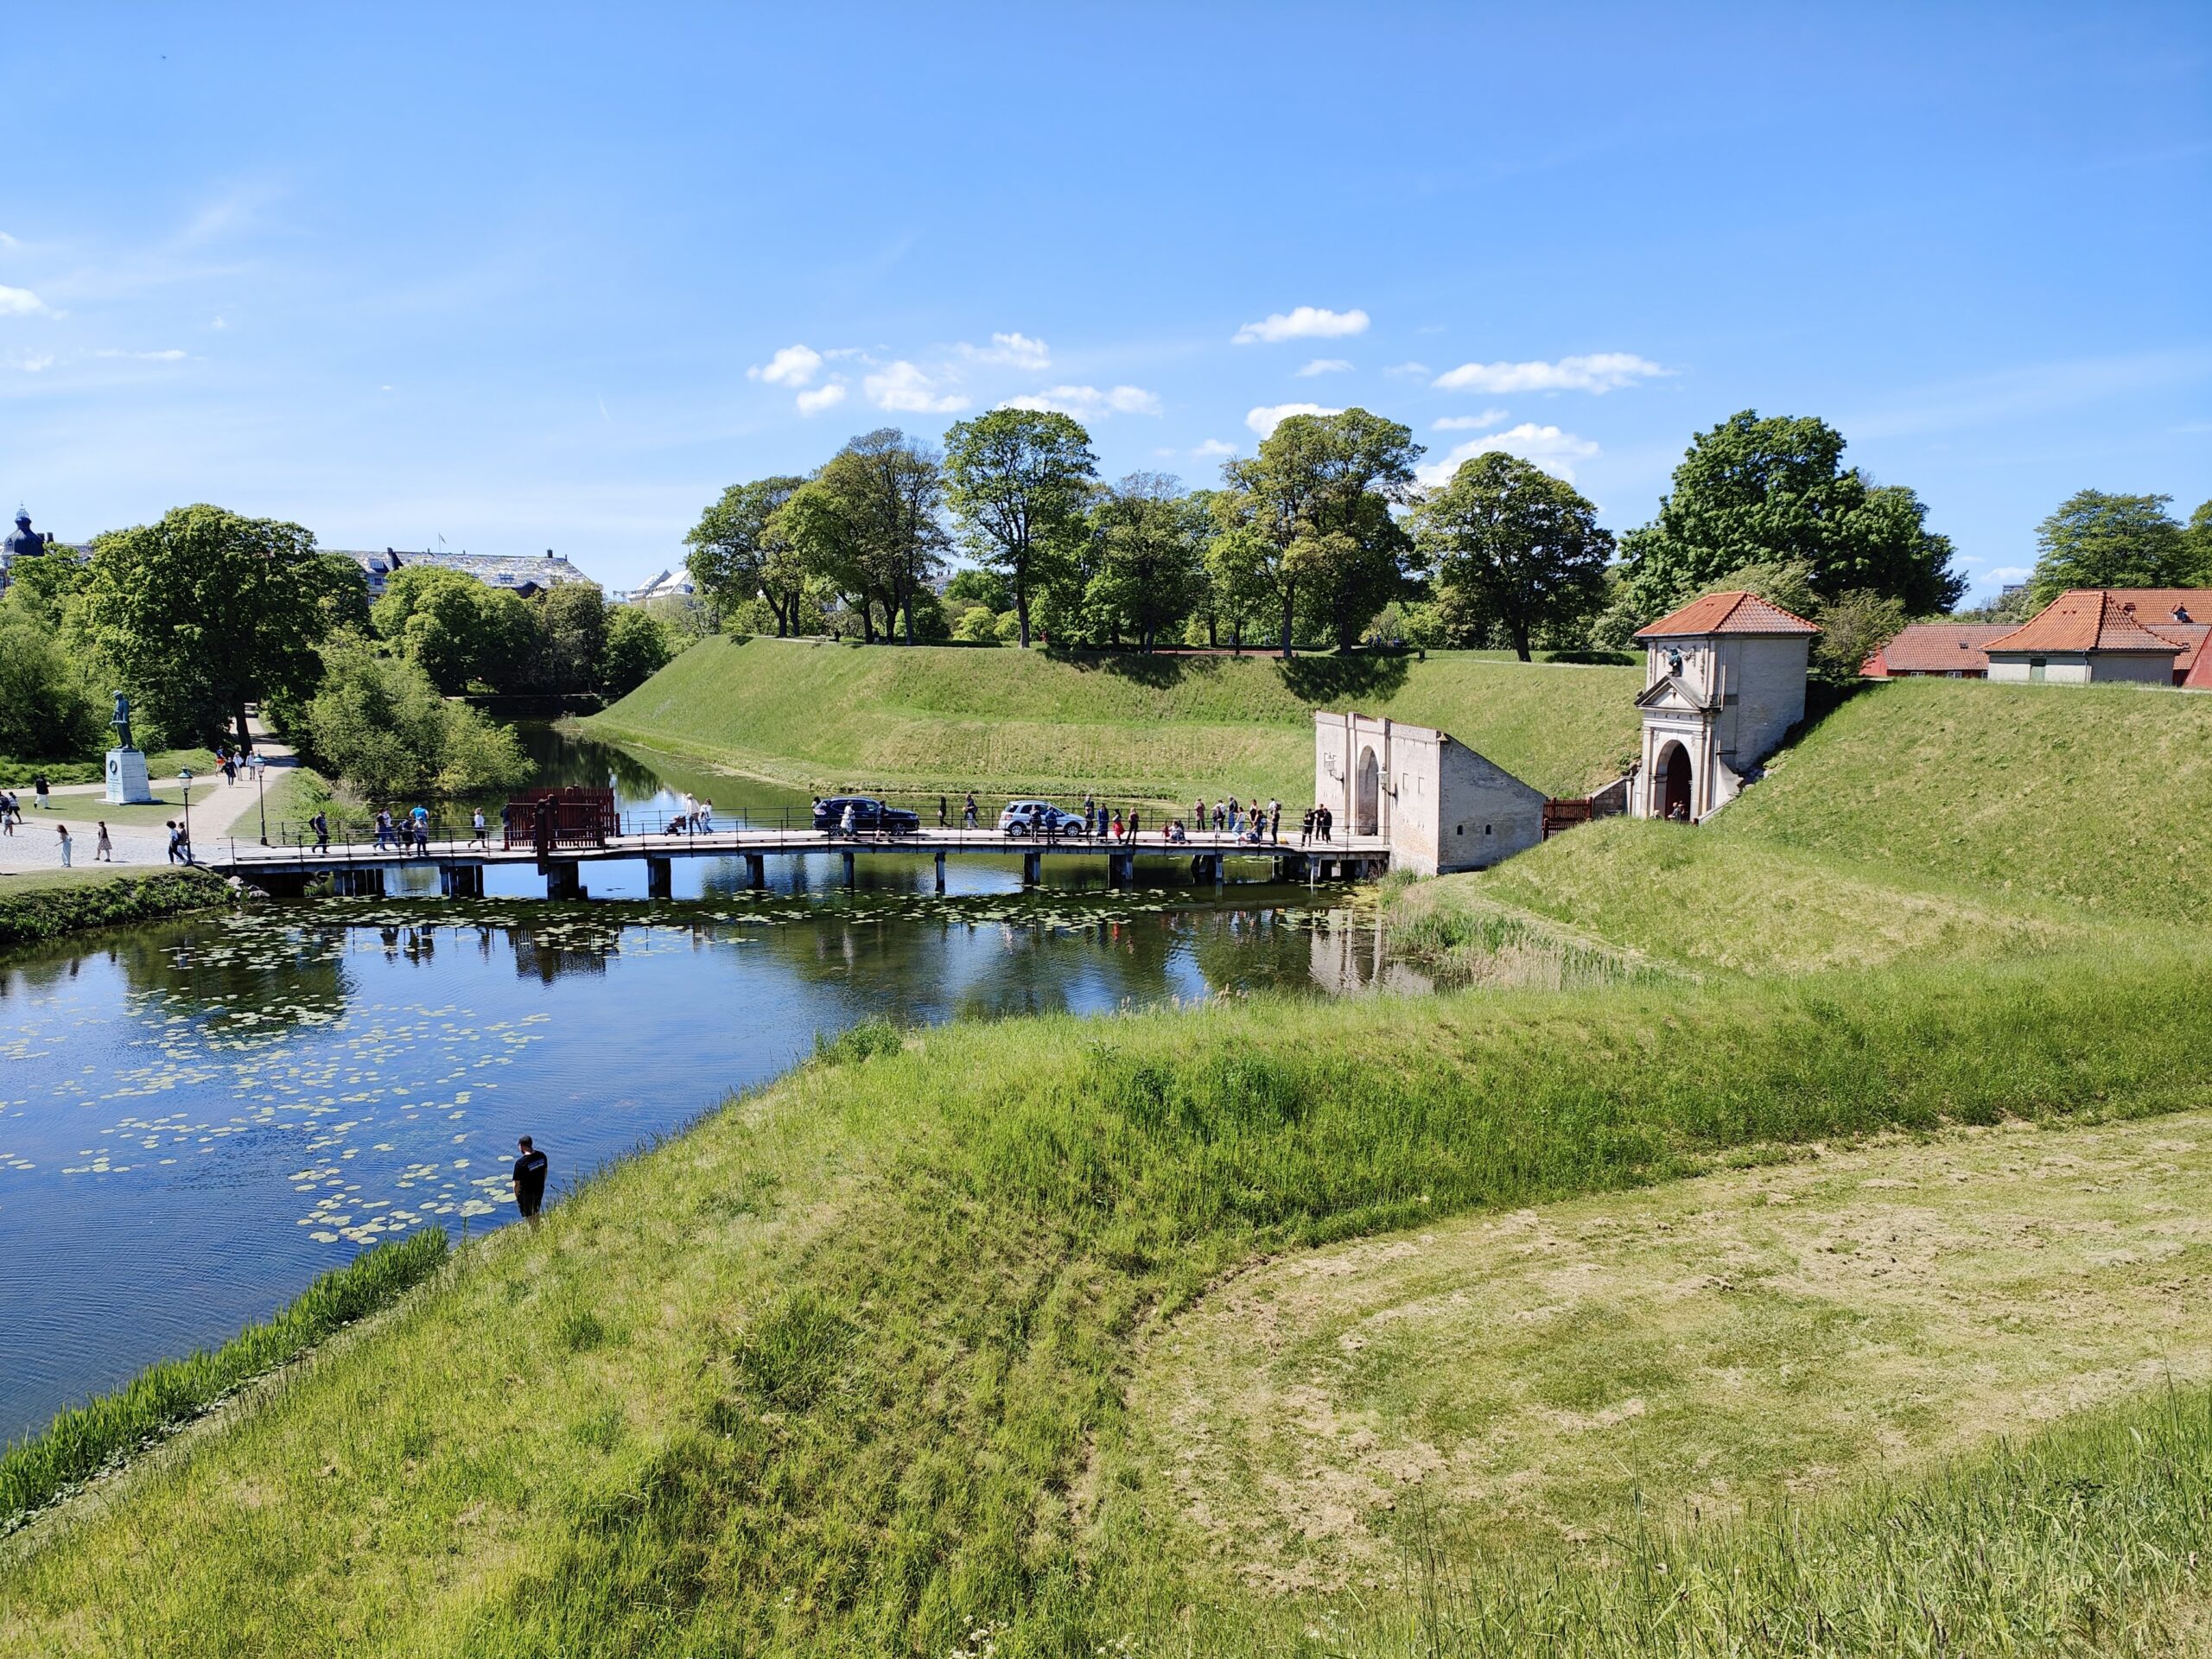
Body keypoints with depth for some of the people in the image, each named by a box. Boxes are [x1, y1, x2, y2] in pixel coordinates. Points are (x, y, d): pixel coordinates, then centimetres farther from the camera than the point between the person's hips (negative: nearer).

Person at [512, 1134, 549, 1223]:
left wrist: (516, 1198, -4)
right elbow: (545, 1171, 6)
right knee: (536, 1212, 27)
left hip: (527, 1193, -6)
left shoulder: (520, 1162, -27)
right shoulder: (541, 1156, -10)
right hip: (540, 1190, 6)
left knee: (531, 1217, 13)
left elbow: (517, 1184, -19)